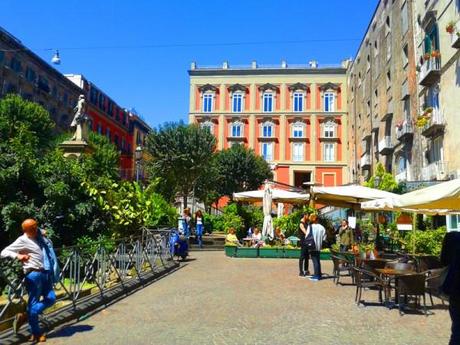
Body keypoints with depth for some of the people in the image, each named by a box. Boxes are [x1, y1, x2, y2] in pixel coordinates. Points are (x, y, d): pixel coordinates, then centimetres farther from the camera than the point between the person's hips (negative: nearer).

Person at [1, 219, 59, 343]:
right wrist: (17, 255, -28)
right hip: (33, 274, -8)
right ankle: (36, 333, 14)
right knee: (34, 302, 2)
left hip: (45, 272, 8)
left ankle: (25, 316, 20)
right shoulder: (22, 240, -8)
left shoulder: (39, 237, 11)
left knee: (50, 298, 7)